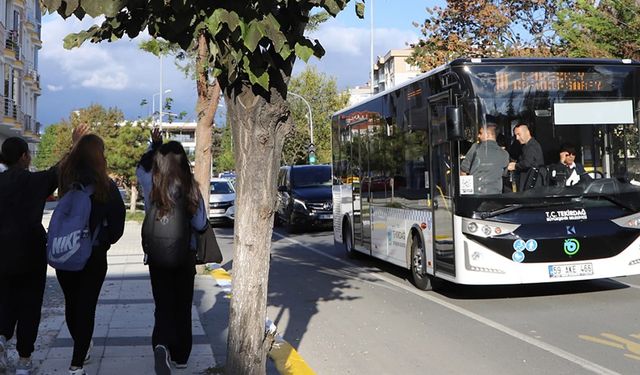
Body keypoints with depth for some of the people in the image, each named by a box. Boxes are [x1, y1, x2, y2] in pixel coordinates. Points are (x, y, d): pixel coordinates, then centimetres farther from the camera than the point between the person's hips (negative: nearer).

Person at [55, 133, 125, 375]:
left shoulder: (65, 180, -6)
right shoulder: (105, 185, -11)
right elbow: (118, 218, -7)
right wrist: (108, 240, 8)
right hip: (94, 254, -3)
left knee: (71, 303, 18)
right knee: (87, 306, 2)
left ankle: (81, 351, 33)